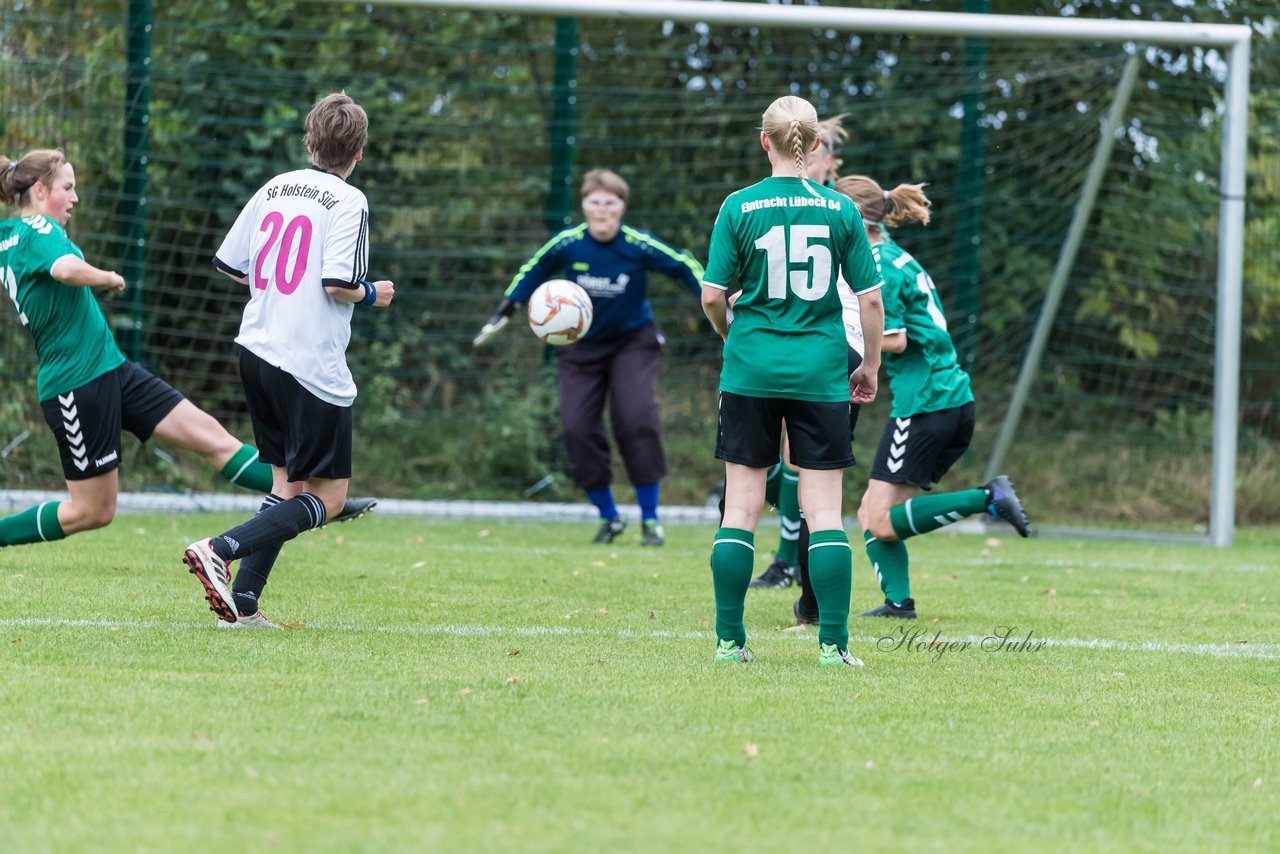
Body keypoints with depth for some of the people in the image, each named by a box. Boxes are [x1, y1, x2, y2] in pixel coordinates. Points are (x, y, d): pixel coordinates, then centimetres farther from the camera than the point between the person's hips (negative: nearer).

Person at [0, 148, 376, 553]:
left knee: (210, 434, 4)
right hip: (80, 383, -10)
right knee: (92, 510, -1)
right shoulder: (38, 231, -16)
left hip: (112, 369, 10)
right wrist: (108, 278, -18)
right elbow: (68, 269, -37)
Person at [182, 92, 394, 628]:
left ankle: (243, 603, 7)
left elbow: (229, 265, 13)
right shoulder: (348, 202, -10)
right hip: (312, 365, -7)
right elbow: (337, 282, -19)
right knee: (328, 497, 0)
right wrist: (370, 295, 2)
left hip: (256, 350, 7)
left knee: (286, 482, 16)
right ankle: (219, 550, -18)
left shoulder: (274, 189, 9)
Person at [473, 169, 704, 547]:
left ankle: (650, 518, -5)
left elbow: (685, 266, -6)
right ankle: (608, 517, 11)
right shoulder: (567, 244, -15)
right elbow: (534, 270, 4)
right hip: (581, 343, 2)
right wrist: (504, 313, 5)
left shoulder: (639, 246, -20)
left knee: (636, 420, -20)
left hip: (632, 341, -2)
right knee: (577, 427, -7)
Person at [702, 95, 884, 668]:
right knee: (824, 510, 2)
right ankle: (832, 643, -2)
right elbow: (870, 298, -1)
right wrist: (871, 365, 13)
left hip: (752, 369, 0)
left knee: (741, 508, 6)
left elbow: (712, 296, -4)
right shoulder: (840, 210, -2)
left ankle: (729, 639, 6)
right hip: (820, 373, 0)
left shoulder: (740, 207, -4)